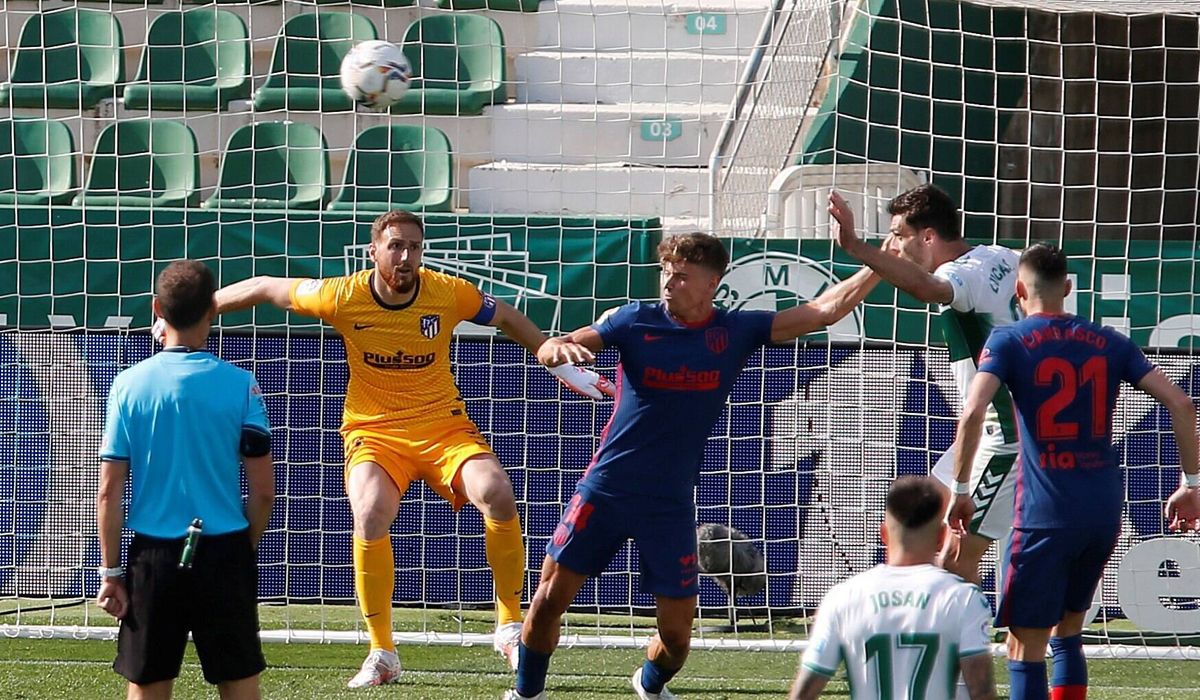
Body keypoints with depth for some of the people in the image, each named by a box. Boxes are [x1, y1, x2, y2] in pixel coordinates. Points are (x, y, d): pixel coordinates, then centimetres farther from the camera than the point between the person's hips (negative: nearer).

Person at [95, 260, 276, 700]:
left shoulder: (129, 385, -2)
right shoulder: (239, 385, -4)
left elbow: (109, 491, -2)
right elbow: (263, 491, -3)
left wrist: (110, 572, 4)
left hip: (153, 556, 1)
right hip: (224, 555, -1)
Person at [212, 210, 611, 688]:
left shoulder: (449, 294, -9)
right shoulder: (343, 297, -12)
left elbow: (508, 319, 11)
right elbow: (265, 289, 2)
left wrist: (562, 365, 12)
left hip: (444, 427, 1)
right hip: (374, 432, -1)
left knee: (497, 493, -25)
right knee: (370, 514, -29)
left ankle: (510, 626, -7)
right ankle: (382, 655, -14)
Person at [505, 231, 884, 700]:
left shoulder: (736, 332, 1)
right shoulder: (635, 320, -2)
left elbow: (824, 310, -3)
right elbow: (548, 351, -10)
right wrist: (560, 349, -34)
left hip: (671, 503, 1)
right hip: (605, 489, 0)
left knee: (677, 632, 1)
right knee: (550, 597, -2)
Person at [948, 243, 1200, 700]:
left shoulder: (1008, 342, -1)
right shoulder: (1109, 344, 10)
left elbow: (972, 412, -18)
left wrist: (960, 490, -9)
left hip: (1044, 512, -5)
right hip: (1104, 509, 5)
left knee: (1025, 648, -1)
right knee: (1068, 635, 20)